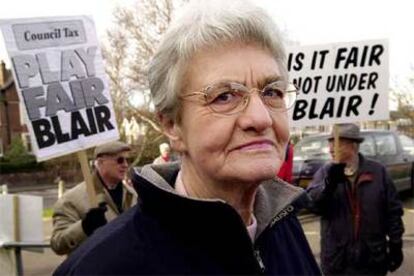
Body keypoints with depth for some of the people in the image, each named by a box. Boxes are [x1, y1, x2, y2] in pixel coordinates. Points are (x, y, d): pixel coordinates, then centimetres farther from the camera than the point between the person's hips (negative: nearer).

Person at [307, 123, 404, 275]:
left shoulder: (378, 171, -2)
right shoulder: (325, 172, -1)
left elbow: (393, 211, 2)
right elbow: (312, 203, -15)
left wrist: (396, 244, 2)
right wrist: (329, 183, -31)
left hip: (373, 259, 0)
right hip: (336, 261, 0)